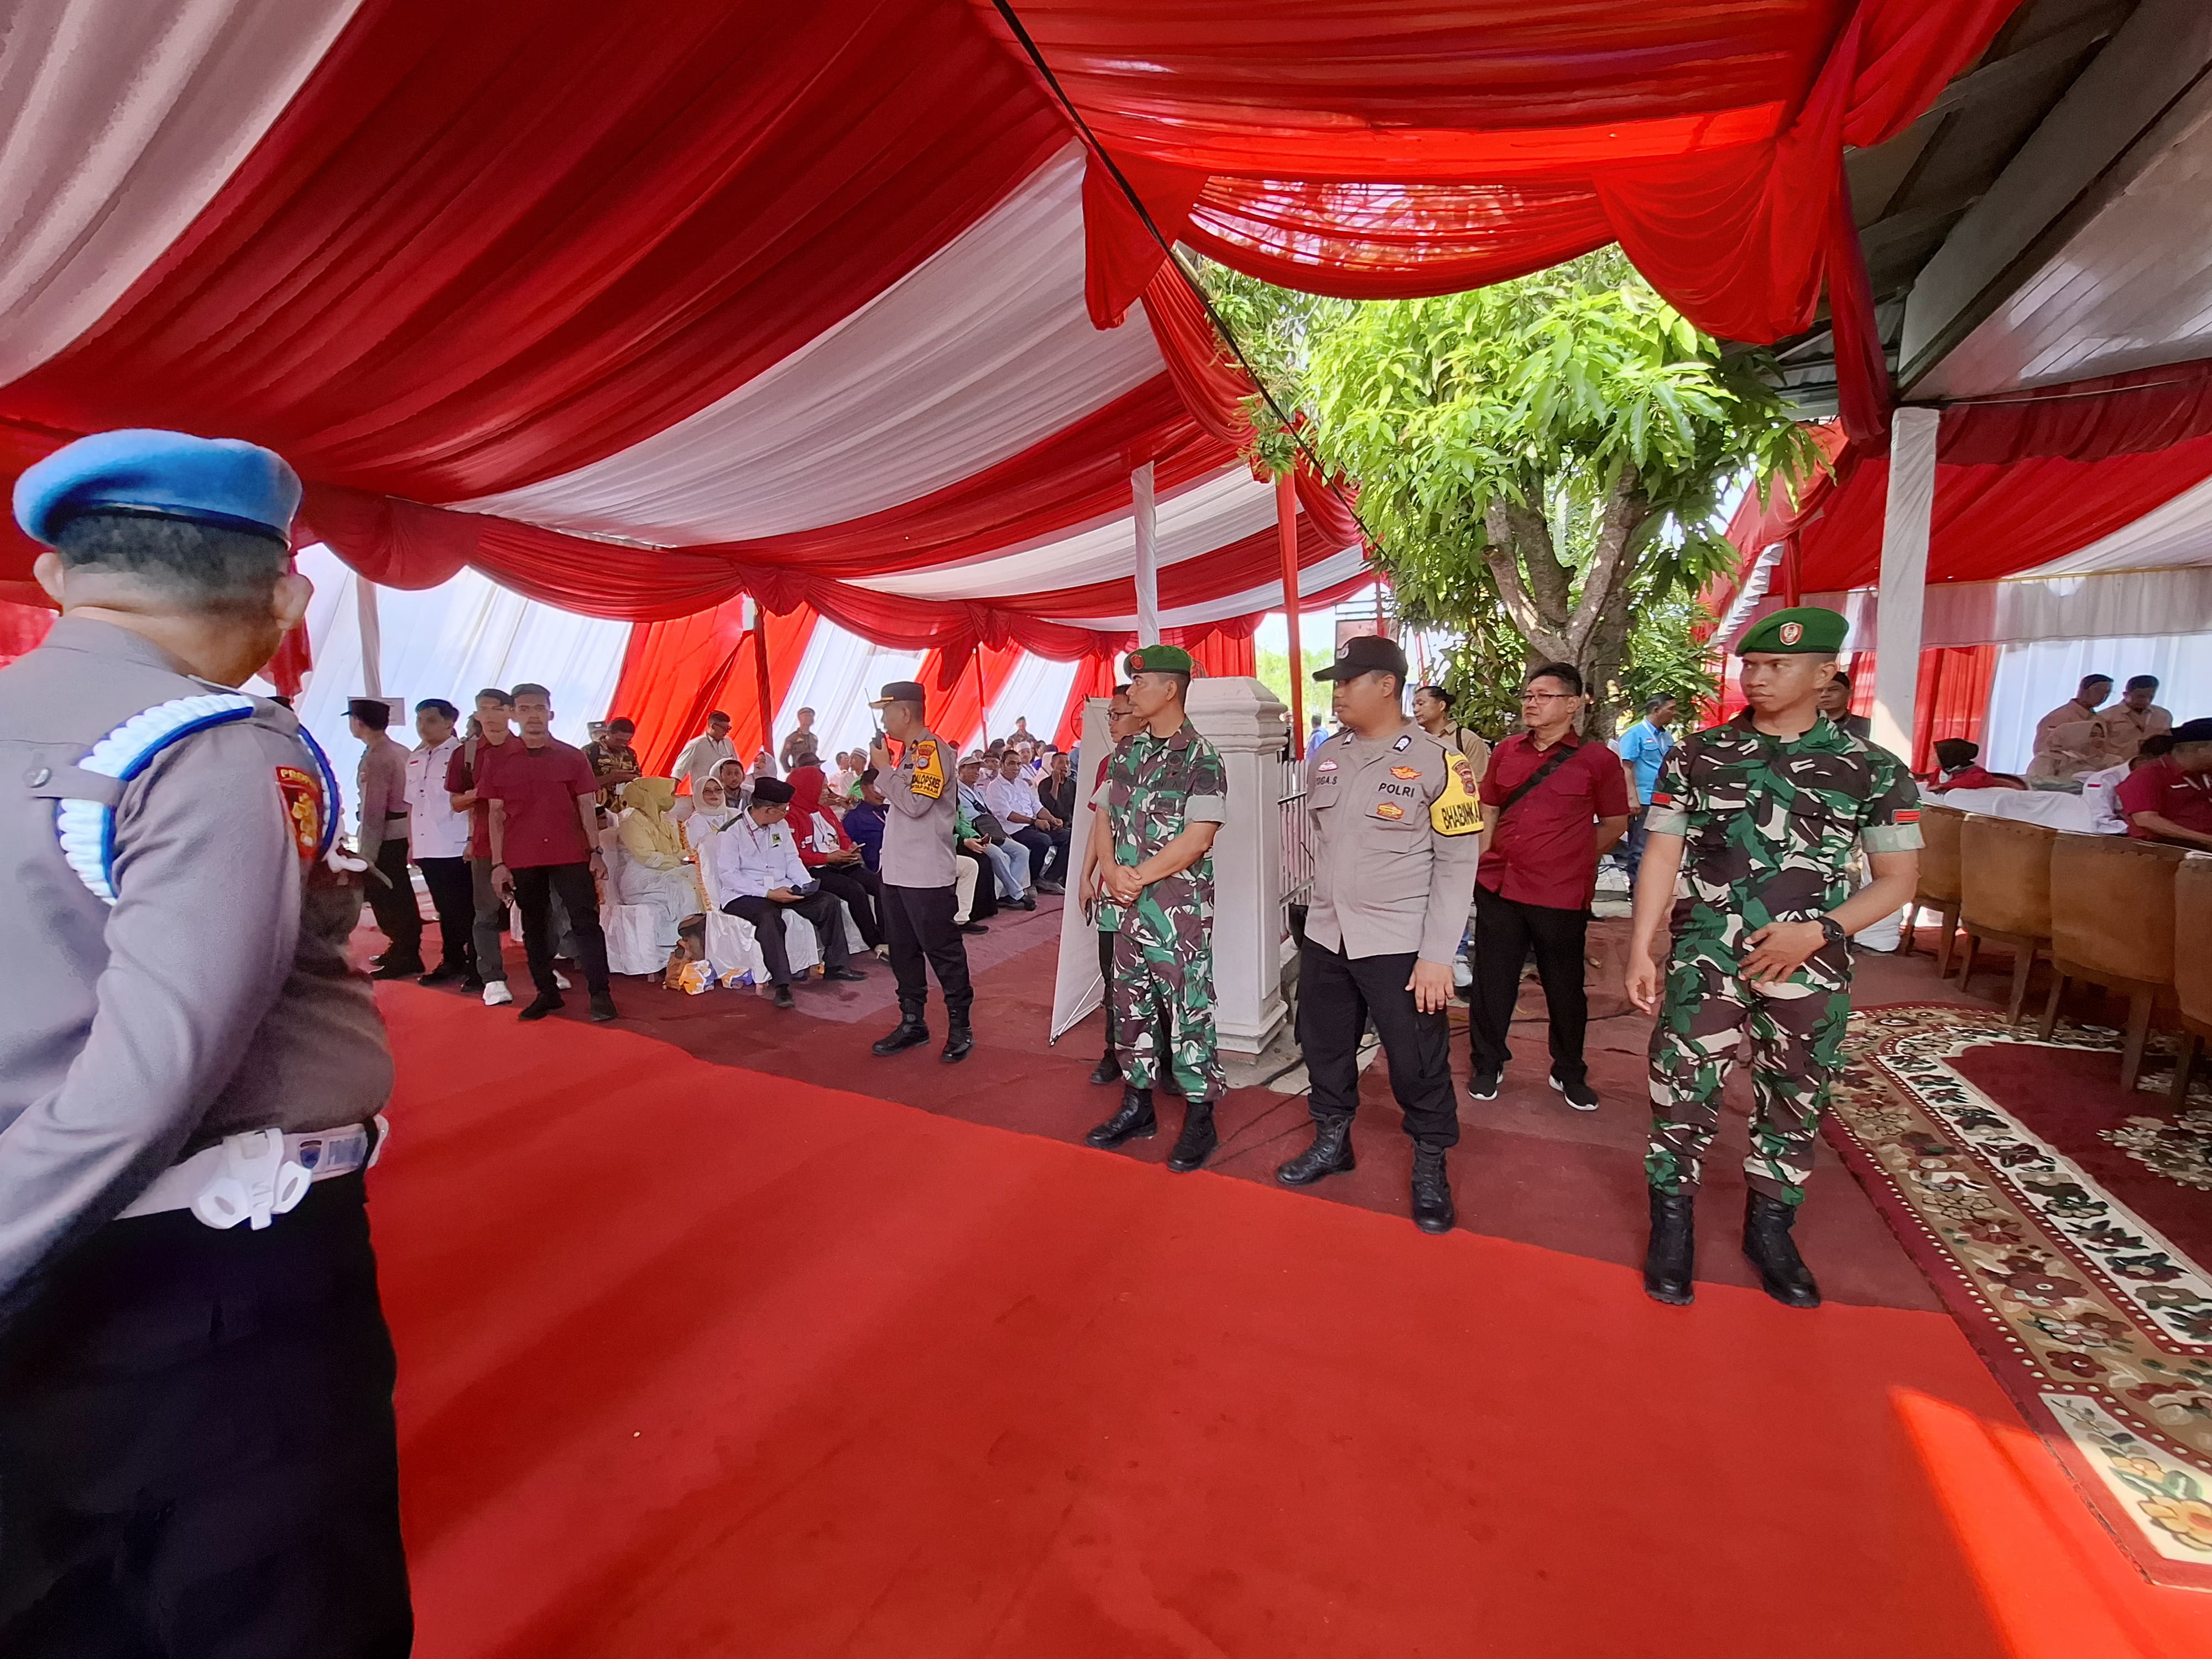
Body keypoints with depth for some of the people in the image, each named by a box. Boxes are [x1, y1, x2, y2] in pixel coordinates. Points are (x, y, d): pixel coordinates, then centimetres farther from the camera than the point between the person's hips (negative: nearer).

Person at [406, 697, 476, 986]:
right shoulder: (414, 758, 15)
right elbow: (412, 804, 19)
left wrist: (473, 840, -14)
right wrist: (412, 844, 17)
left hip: (457, 849, -7)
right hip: (427, 849, 7)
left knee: (466, 910, -1)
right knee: (445, 910, 14)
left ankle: (477, 967, 5)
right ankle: (452, 962, 24)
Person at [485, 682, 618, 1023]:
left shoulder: (572, 757, 3)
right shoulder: (496, 759, 5)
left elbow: (587, 806, 4)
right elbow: (496, 813, 6)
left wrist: (596, 852, -5)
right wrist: (498, 864, 1)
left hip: (570, 855, -2)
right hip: (521, 860, 2)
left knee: (586, 921, -5)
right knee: (534, 927, 10)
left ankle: (600, 994, -1)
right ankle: (547, 994, 21)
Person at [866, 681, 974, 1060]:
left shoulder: (933, 749, -13)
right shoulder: (906, 750, 14)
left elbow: (915, 803, -21)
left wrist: (884, 769, -12)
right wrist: (882, 769, 3)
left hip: (927, 875, -9)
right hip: (896, 870, 9)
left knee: (942, 950, 0)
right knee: (903, 950, 15)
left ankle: (960, 1026, 11)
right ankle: (912, 1022, 26)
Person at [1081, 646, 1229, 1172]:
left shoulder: (1201, 758, -11)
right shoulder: (1127, 751, 9)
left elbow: (1198, 837, -18)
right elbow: (1103, 817, 9)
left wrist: (1139, 876, -16)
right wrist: (1111, 871, -8)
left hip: (1180, 906, -7)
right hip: (1127, 905, 7)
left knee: (1188, 1010, 1)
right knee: (1130, 1004, 15)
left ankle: (1200, 1120, 15)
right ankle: (1137, 1105, 30)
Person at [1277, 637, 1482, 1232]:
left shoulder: (1437, 763, -11)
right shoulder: (1326, 757, 6)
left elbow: (1458, 863, -12)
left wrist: (1438, 955, -16)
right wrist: (1328, 903, 14)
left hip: (1400, 944, -5)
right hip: (1325, 937, 6)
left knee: (1418, 1062, 6)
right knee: (1324, 1046, 17)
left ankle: (1431, 1167, 28)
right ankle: (1332, 1141, 39)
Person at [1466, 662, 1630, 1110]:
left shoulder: (1597, 759, -7)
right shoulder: (1505, 752, 4)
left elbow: (1614, 824, 2)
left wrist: (1571, 862, 3)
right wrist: (1481, 862, 8)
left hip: (1562, 896, -3)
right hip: (1498, 888, 3)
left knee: (1565, 989, 12)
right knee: (1492, 982, 11)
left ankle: (1569, 1074, 32)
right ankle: (1487, 1065, 28)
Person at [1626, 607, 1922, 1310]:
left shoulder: (1873, 769, 0)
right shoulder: (1697, 756, 1)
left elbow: (1898, 877, 3)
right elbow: (1662, 855, 2)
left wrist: (1816, 931, -13)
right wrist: (1641, 949, -4)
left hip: (1811, 967, 1)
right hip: (1703, 958, 0)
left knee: (1794, 1102, 13)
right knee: (1683, 1089, 0)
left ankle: (1770, 1229, 32)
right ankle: (1671, 1225, 18)